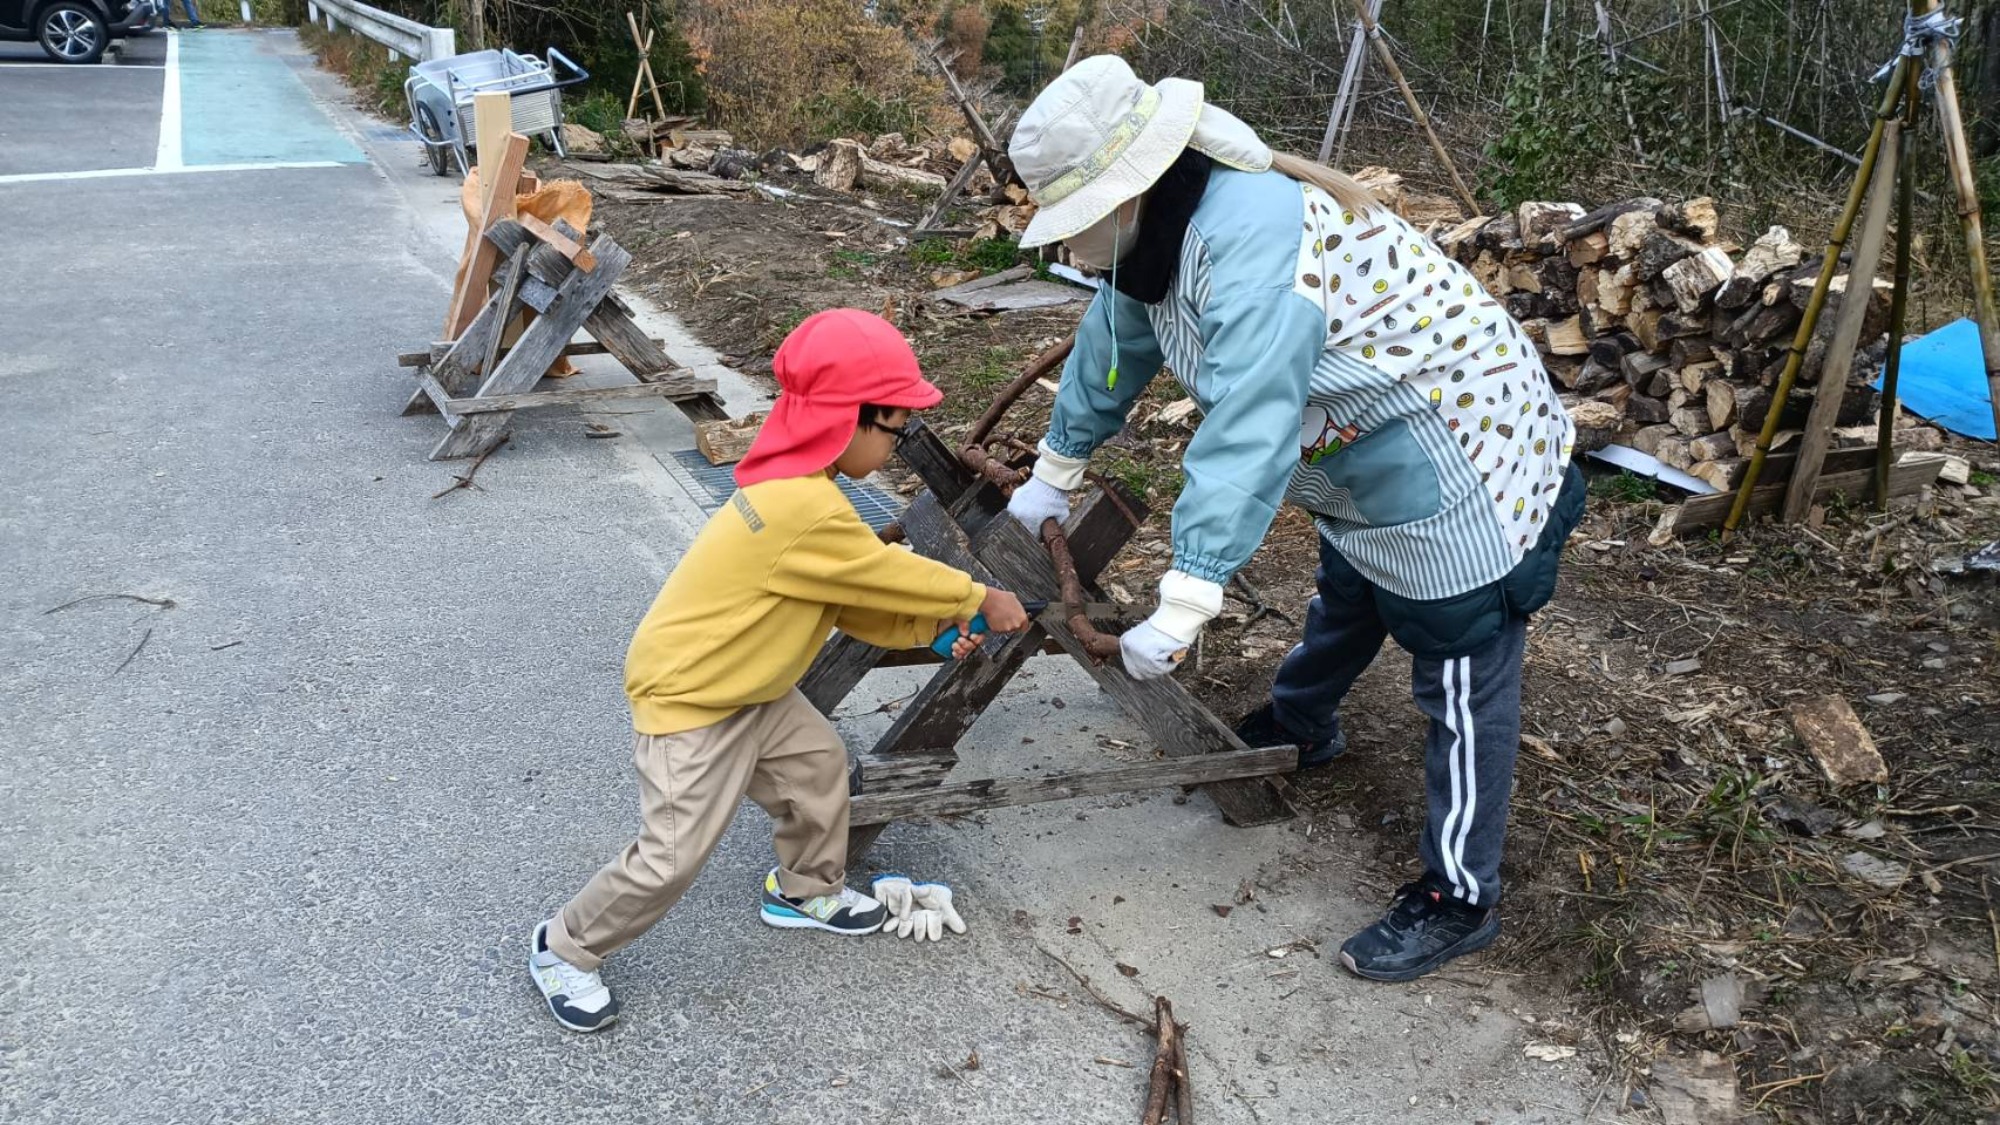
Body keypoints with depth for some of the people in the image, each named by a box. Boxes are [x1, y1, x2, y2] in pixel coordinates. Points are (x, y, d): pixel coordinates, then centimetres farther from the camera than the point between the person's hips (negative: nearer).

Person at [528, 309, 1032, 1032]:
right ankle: (565, 947, 18)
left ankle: (807, 892, 41)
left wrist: (936, 628, 0)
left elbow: (857, 602, 7)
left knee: (818, 764, 18)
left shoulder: (800, 486, 0)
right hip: (687, 701, -10)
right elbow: (890, 576, -22)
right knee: (673, 857, -4)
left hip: (749, 688, 10)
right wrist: (980, 601, -7)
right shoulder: (805, 510, -33)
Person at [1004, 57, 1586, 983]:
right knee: (1345, 605, 33)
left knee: (1461, 691, 1)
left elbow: (1248, 438, -43)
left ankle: (1458, 899, 15)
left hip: (1466, 478, -10)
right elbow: (1114, 344, 11)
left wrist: (1180, 610, -43)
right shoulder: (1162, 227, -4)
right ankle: (1299, 724, 59)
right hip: (1368, 467, 10)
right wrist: (1054, 471, 22)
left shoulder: (1252, 245, -36)